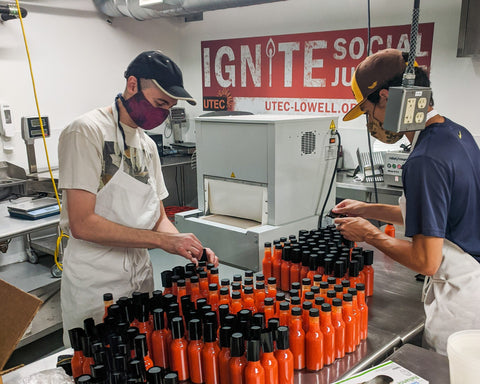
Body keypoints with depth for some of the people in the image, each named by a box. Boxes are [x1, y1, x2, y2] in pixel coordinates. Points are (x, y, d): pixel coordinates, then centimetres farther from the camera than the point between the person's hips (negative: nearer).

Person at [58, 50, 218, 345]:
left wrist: (189, 248, -6)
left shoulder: (148, 145, 11)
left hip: (141, 276, 7)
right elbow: (82, 223, -22)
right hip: (95, 285, -7)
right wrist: (162, 239, -21)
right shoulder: (88, 131, -14)